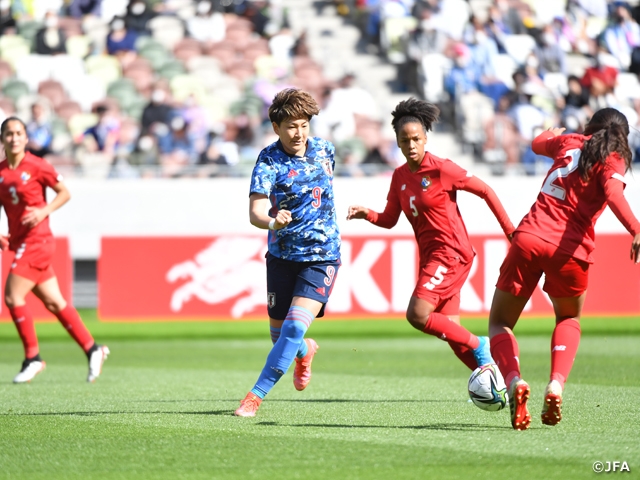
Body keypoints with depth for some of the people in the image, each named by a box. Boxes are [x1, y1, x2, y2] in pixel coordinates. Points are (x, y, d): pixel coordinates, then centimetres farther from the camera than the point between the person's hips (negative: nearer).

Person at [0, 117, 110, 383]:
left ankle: (33, 358, -3)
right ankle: (92, 349, 17)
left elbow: (64, 193, 0)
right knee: (53, 302, 8)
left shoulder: (36, 166, -8)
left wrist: (44, 211, -15)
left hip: (36, 240, -6)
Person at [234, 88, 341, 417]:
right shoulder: (268, 160, -12)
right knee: (278, 331, 11)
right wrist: (272, 222, -45)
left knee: (294, 328, -17)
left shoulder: (324, 150, -2)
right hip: (282, 255, 0)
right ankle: (305, 352, 47)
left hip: (321, 257, 0)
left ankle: (256, 396, -11)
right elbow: (255, 212, -24)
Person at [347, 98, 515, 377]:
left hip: (451, 253, -7)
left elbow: (485, 191, -5)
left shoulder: (441, 169, -11)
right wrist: (366, 214, -8)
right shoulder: (400, 176, 9)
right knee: (449, 329, 5)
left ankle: (478, 346, -6)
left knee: (417, 314, -21)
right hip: (430, 257, 7)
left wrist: (510, 230, -5)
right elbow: (389, 219, 13)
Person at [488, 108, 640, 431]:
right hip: (570, 251, -2)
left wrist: (550, 132, 65)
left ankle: (514, 381, -14)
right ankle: (556, 384, 2)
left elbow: (538, 144, 41)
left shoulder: (569, 142, 18)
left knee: (499, 324, 15)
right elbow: (613, 191, -16)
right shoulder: (612, 161, 7)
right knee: (569, 319, 27)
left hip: (529, 238, 2)